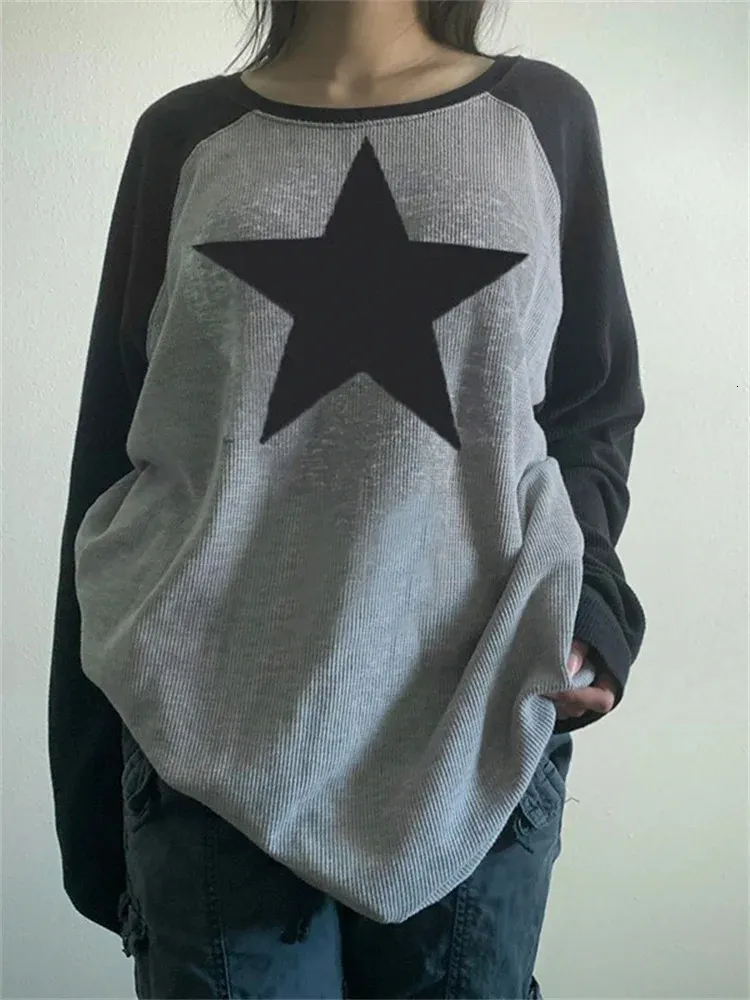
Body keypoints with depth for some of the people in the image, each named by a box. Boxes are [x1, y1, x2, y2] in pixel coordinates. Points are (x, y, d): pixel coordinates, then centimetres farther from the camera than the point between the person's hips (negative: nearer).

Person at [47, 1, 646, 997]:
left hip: (479, 740, 1)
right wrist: (89, 774, 7)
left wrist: (587, 596, -8)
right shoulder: (185, 136, 7)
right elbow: (113, 455, 7)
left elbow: (594, 404, 12)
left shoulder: (542, 115, 7)